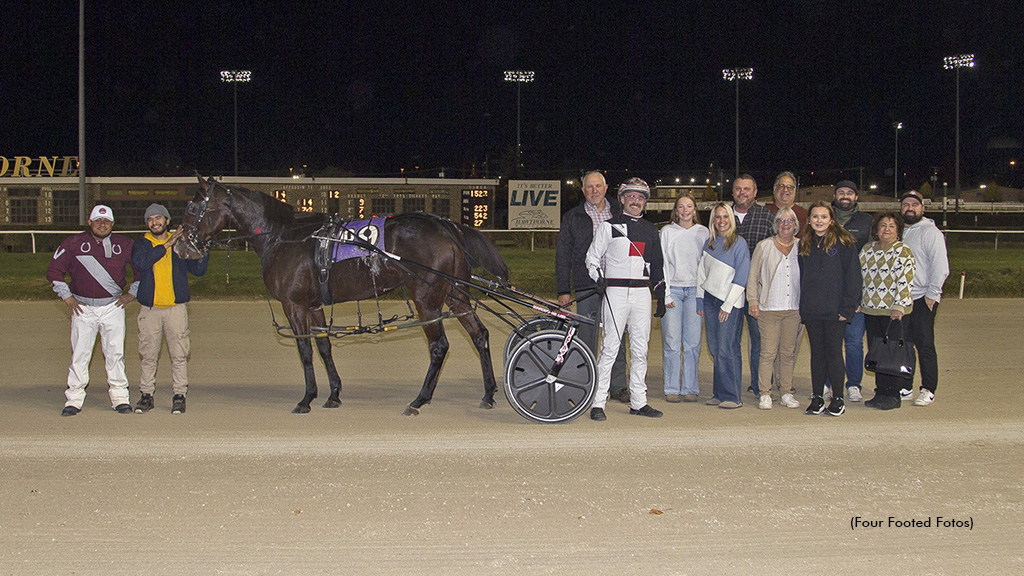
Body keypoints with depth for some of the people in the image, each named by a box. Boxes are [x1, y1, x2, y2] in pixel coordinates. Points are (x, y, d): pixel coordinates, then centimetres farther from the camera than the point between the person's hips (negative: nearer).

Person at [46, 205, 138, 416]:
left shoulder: (124, 245, 5)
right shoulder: (74, 243, 2)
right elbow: (54, 270, 7)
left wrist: (131, 294, 7)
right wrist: (67, 297, 2)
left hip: (113, 306, 0)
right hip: (83, 308, 0)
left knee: (115, 353, 2)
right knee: (79, 354, 0)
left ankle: (119, 396, 10)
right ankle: (74, 398, 7)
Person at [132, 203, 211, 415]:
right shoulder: (141, 245, 8)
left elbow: (198, 270, 5)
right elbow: (141, 262, -15)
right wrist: (166, 246, -17)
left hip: (176, 308, 0)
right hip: (149, 309, 0)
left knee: (179, 355, 0)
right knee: (148, 355, 5)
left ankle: (179, 395, 7)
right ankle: (146, 394, 14)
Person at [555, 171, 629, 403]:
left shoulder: (620, 214, 11)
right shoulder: (573, 218, 9)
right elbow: (562, 255, 8)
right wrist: (563, 290, 1)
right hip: (586, 286, -1)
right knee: (587, 337, 0)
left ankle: (618, 386, 10)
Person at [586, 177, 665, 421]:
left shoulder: (651, 230, 15)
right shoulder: (608, 226, 3)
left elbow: (657, 265, 20)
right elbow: (592, 257, 6)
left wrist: (661, 296, 16)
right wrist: (598, 276, -13)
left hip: (642, 293, 4)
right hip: (616, 292, -4)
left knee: (640, 350, 6)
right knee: (610, 348, -8)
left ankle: (638, 402, 13)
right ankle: (597, 403, -5)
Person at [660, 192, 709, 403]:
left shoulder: (703, 232, 10)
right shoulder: (667, 232, 6)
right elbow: (662, 264, 3)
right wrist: (666, 294, -5)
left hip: (695, 290, 1)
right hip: (673, 289, -1)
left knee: (693, 342, -2)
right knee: (671, 342, -6)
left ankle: (690, 388, 5)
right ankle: (672, 389, 0)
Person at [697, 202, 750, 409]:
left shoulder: (738, 243, -4)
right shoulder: (709, 243, 14)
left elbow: (741, 277, -8)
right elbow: (702, 273, 19)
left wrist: (728, 305, -12)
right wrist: (700, 300, 11)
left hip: (730, 301, -6)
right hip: (710, 300, 6)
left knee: (726, 349, -9)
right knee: (715, 349, 4)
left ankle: (731, 396, -5)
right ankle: (719, 394, 8)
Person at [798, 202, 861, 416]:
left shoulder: (842, 243, -4)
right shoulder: (805, 245, 11)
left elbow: (852, 276, -6)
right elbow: (800, 276, 13)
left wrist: (847, 308, -12)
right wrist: (801, 307, 5)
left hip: (835, 310, -4)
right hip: (811, 311, 4)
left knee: (834, 353, 0)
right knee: (817, 354, 10)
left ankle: (838, 399, 8)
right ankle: (817, 397, 15)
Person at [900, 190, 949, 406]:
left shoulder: (930, 232, -5)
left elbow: (941, 267, -11)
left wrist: (932, 294, -14)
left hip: (923, 299, -6)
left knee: (924, 345, -6)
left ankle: (928, 390, -2)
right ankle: (905, 387, 16)